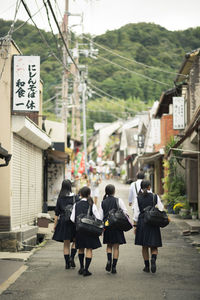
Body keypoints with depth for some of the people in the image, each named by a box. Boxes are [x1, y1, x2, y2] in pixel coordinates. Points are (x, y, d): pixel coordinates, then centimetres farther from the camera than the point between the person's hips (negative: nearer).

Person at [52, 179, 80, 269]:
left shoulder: (60, 198, 1)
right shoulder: (75, 197, -5)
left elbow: (57, 213, 3)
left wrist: (55, 224, 8)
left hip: (63, 221, 2)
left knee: (66, 244, 10)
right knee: (75, 241, 15)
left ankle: (67, 263, 11)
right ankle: (72, 257, -4)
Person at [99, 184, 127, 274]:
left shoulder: (103, 202, 4)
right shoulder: (118, 200, -5)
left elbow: (100, 216, 4)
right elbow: (125, 212, -7)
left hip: (106, 225, 3)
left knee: (109, 245, 17)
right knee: (116, 247, 4)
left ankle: (109, 260, -6)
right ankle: (114, 267, 2)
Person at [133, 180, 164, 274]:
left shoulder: (138, 199, -2)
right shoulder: (155, 197, -2)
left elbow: (136, 214, -3)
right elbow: (161, 210, -1)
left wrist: (135, 225, 3)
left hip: (142, 223, 0)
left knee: (144, 246, 11)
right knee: (154, 246, 5)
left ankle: (147, 266, 14)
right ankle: (153, 259, -23)